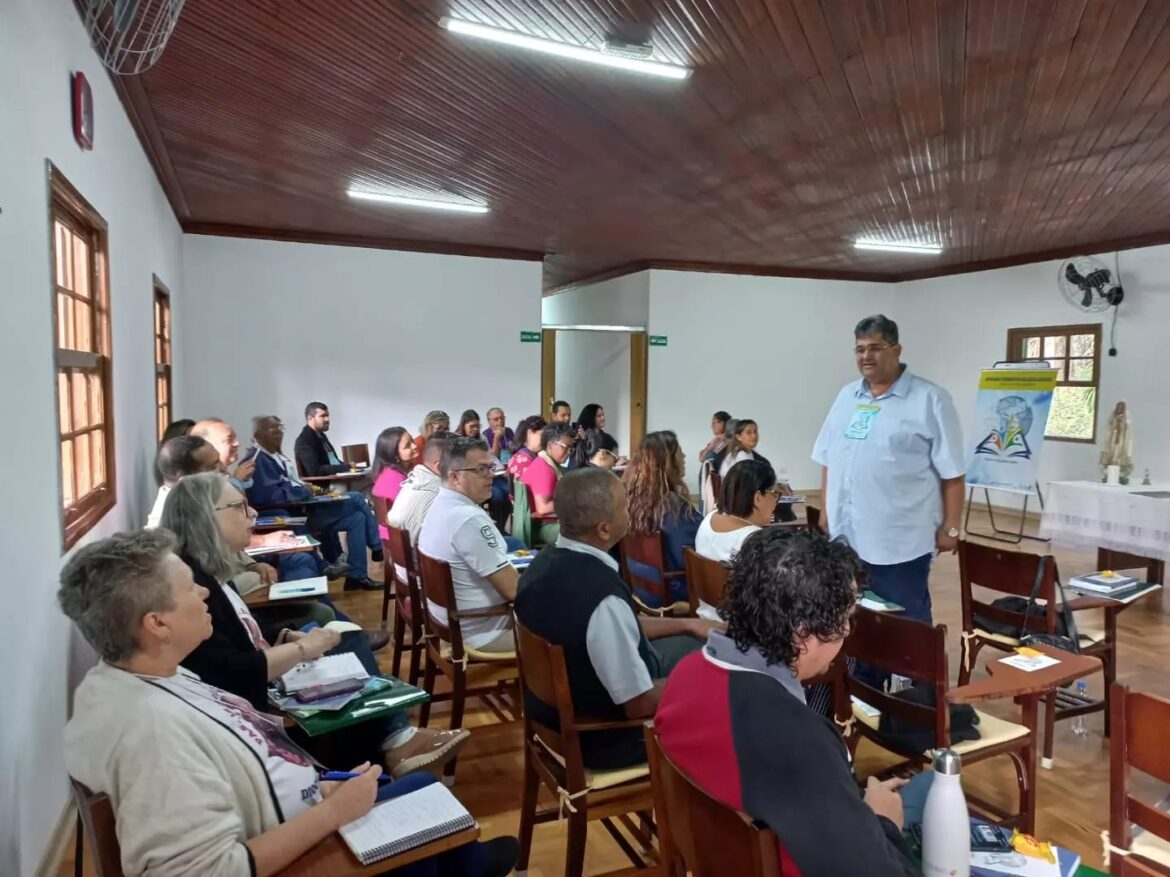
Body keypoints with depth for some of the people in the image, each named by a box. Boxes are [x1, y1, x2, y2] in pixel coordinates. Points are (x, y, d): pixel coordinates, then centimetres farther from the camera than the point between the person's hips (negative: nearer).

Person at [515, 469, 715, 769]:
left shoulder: (546, 561, -9)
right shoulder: (601, 595, -37)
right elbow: (639, 704, -27)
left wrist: (685, 625, 9)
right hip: (603, 736, -7)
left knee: (691, 644, 19)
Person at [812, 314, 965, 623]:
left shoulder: (930, 399, -7)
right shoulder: (847, 396, 11)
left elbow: (952, 472, -7)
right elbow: (829, 459, 16)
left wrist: (950, 527, -9)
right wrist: (826, 510, 14)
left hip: (900, 540, -5)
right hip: (845, 534, 6)